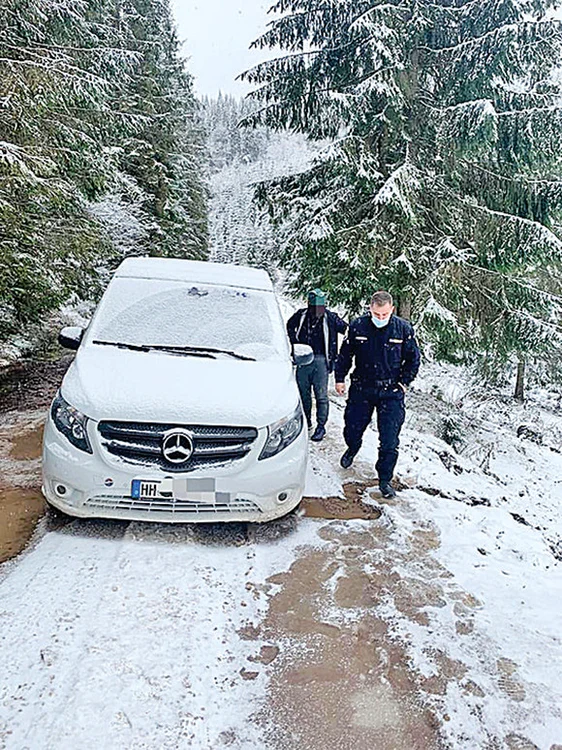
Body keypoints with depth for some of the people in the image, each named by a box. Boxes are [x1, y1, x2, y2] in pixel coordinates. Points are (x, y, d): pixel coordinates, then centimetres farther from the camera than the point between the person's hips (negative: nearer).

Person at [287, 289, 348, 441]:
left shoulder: (329, 317, -6)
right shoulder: (301, 315, 2)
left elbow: (346, 329, 4)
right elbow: (290, 326, 21)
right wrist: (294, 341, 12)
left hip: (320, 360, -3)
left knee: (321, 395, -3)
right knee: (303, 393, 13)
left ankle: (321, 426, 8)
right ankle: (306, 421, 30)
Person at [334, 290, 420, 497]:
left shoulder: (404, 329, -7)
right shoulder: (358, 326, -6)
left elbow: (413, 359, 5)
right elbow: (345, 354, 7)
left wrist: (404, 382, 0)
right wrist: (340, 378, 5)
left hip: (391, 392, -1)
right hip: (361, 389, 2)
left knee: (389, 441, -2)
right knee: (352, 429, 14)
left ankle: (385, 480, 14)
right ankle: (352, 450, 50)